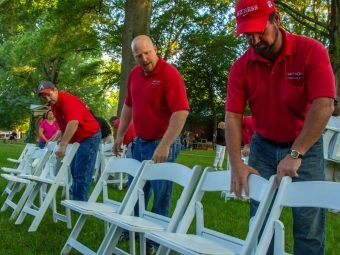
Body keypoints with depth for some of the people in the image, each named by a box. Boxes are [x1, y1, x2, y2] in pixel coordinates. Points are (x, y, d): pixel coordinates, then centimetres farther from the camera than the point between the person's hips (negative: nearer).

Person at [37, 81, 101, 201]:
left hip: (89, 137, -10)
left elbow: (73, 122, -41)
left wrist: (63, 145, -45)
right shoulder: (54, 106, 5)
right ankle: (75, 196, 32)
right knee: (74, 170, 18)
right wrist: (61, 140, 7)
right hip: (77, 139, 10)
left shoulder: (68, 101, -25)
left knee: (81, 173, -10)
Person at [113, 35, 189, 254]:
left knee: (160, 194, 5)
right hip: (140, 141, 7)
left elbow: (181, 111, -25)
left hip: (162, 143, -7)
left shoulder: (169, 74, -18)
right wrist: (120, 135, 14)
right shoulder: (134, 74, 5)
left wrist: (164, 146, -28)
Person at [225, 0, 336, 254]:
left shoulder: (311, 51, -16)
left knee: (309, 224, -1)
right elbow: (232, 115, -10)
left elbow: (324, 105, -25)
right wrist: (237, 163, -23)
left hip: (306, 148, -2)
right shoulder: (241, 67, -7)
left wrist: (295, 155, -31)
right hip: (263, 148, 3)